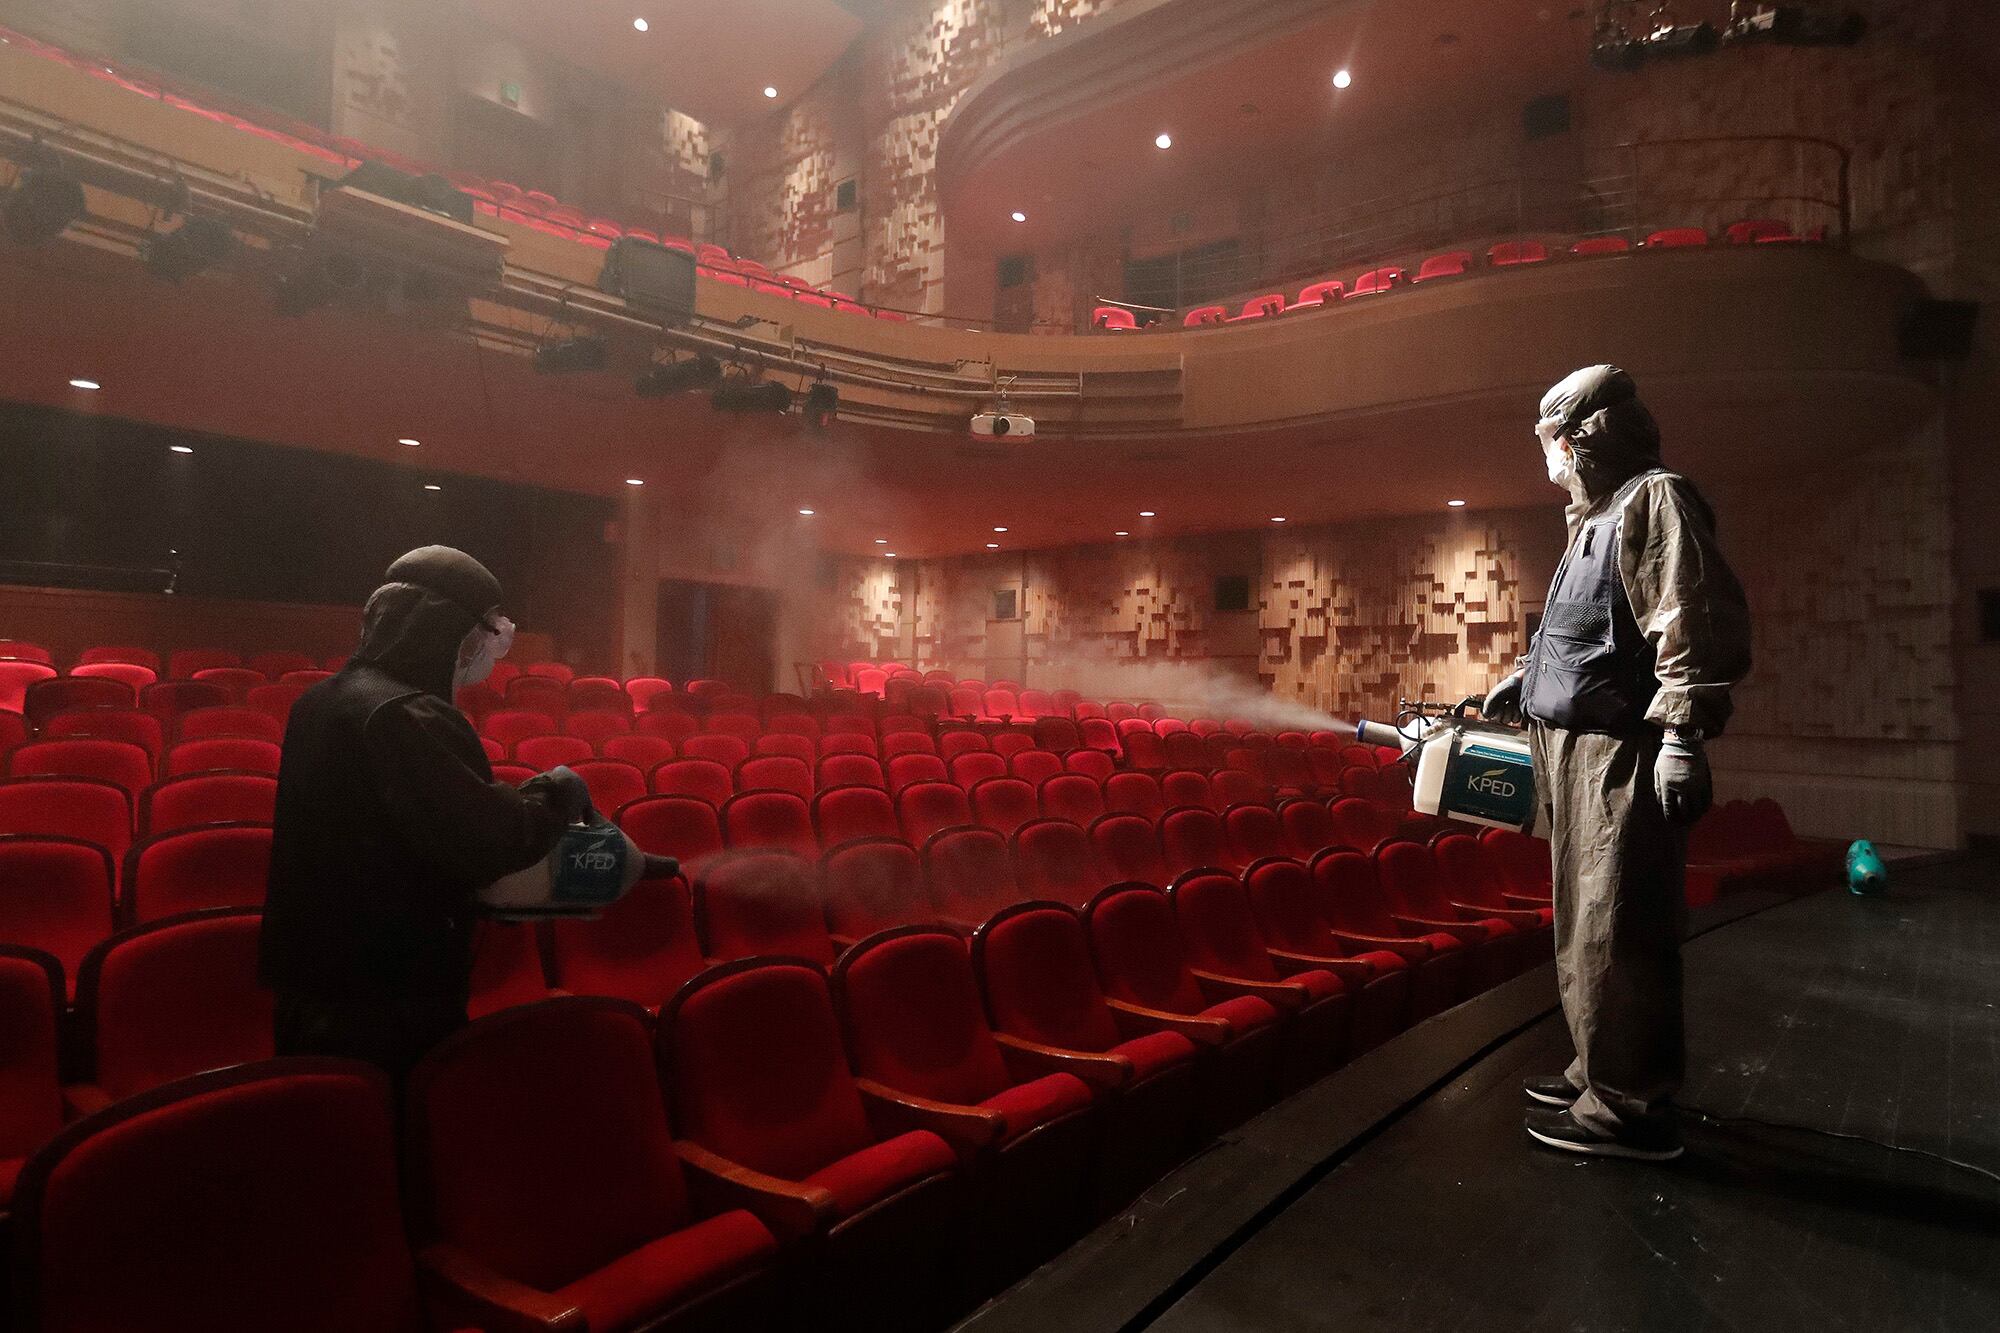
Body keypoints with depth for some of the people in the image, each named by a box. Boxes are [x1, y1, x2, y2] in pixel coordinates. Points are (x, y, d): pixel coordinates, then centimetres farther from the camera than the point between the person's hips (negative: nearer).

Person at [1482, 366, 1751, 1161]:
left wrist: (1682, 735, -26)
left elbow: (1698, 625, -21)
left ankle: (1628, 1109, 5)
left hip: (1624, 755, -11)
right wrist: (1524, 680, 27)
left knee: (1614, 934, -5)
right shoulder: (1597, 519, 22)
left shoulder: (1653, 499, -9)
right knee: (1589, 928, 17)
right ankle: (1604, 1073, 29)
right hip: (1580, 752, 11)